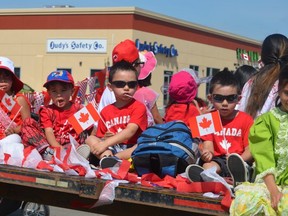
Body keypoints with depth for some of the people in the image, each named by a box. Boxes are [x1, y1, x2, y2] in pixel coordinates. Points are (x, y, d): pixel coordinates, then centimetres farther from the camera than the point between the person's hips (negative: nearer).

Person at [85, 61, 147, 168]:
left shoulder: (139, 107, 1)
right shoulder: (106, 111, 15)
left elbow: (130, 131, -15)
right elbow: (100, 138, 18)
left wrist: (106, 143, -26)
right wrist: (105, 138, -8)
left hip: (131, 149, -4)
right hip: (111, 148, 4)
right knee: (90, 139, -15)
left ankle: (112, 158, -44)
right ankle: (107, 156, -44)